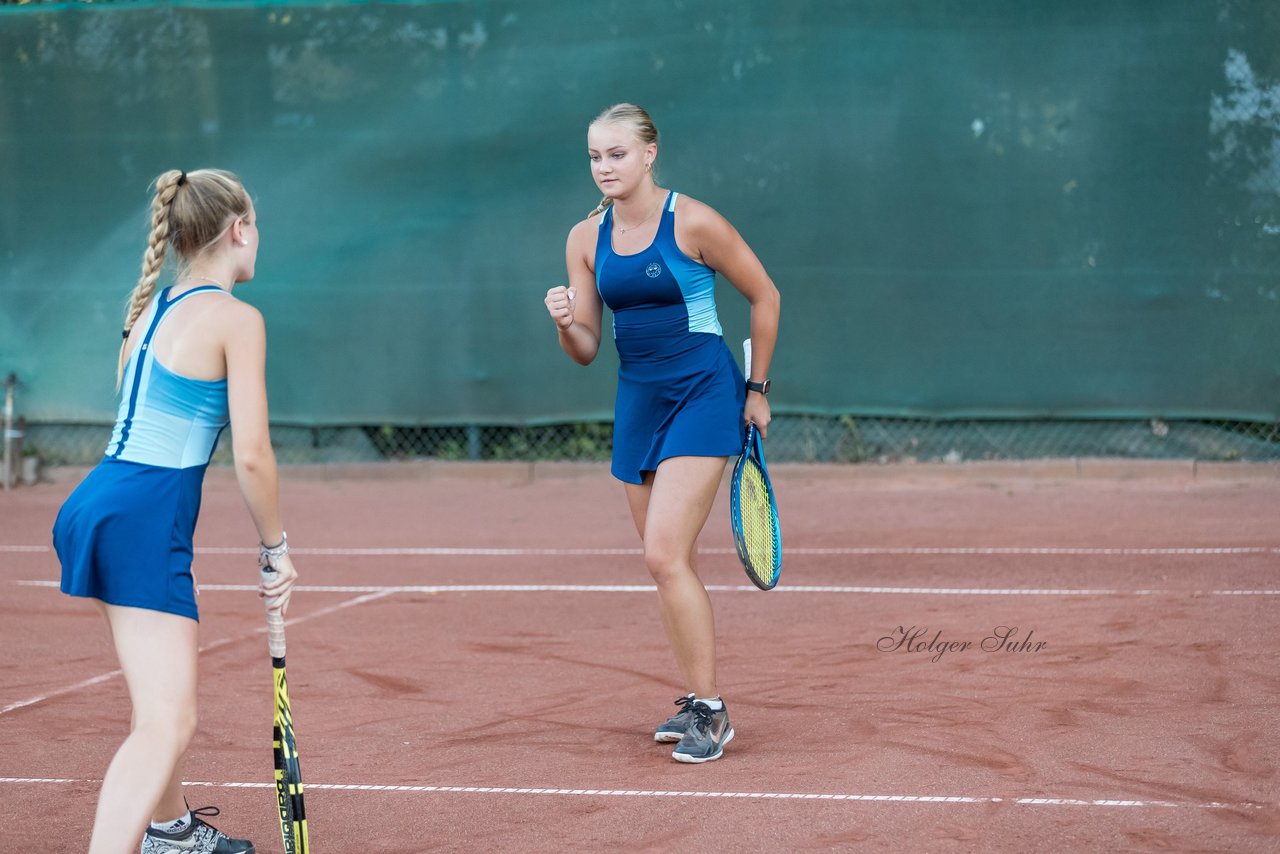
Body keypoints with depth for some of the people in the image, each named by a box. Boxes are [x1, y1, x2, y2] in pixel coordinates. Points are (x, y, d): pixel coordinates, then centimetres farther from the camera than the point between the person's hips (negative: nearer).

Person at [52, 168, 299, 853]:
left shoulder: (150, 309, 16)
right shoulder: (237, 319, -8)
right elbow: (251, 455, -13)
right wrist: (276, 549, 0)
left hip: (97, 504, 9)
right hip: (144, 520, -9)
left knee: (163, 694, 30)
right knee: (167, 725, -16)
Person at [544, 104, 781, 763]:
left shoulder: (694, 223, -12)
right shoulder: (585, 239, 3)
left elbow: (764, 297, 0)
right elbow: (586, 350, 6)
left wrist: (757, 388, 3)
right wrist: (566, 324, -17)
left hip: (703, 394, -6)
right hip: (637, 401, 6)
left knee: (664, 555, -17)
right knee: (672, 565, 9)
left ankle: (709, 710, -9)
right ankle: (696, 703, 20)